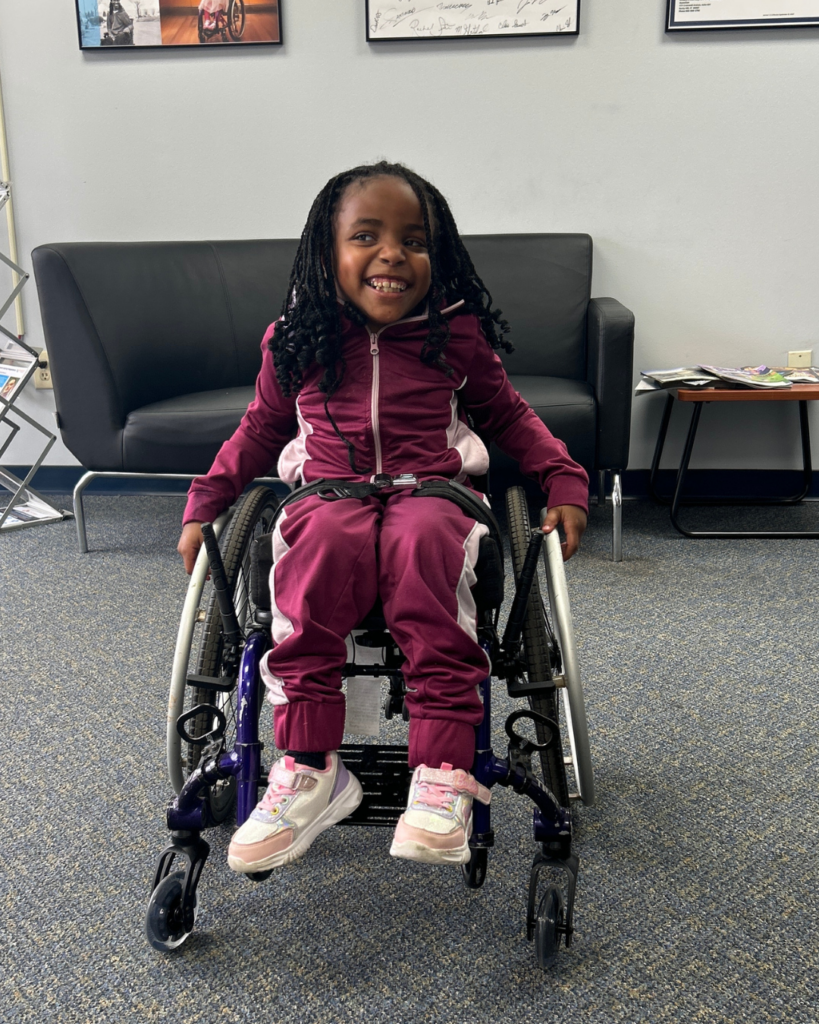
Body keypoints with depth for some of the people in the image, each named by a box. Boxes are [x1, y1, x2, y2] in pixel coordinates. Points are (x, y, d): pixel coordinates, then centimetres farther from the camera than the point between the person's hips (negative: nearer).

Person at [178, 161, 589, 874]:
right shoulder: (295, 341, 10)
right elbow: (261, 429, 22)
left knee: (423, 541, -37)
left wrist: (564, 480, 6)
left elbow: (507, 414, 20)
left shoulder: (457, 334, 8)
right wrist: (205, 503, 11)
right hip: (329, 492, 1)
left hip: (431, 489, 0)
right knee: (322, 543, -36)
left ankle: (442, 772, -36)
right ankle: (308, 770, -32)